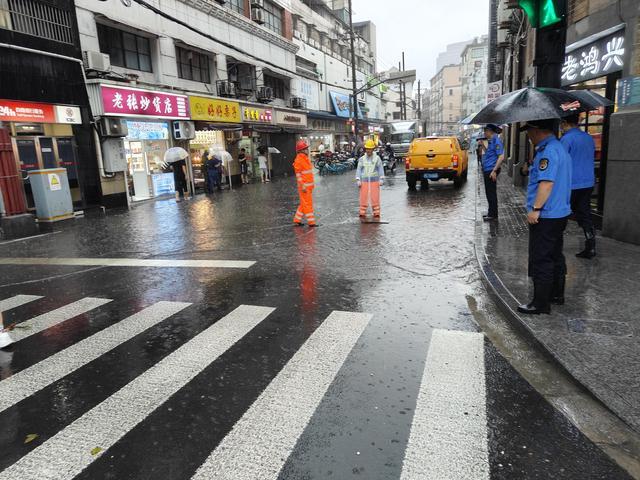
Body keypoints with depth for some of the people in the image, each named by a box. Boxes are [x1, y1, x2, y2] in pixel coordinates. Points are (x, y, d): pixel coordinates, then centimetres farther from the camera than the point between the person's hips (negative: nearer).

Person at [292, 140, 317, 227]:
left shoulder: (306, 158, 15)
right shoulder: (298, 160, -13)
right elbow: (298, 174, -16)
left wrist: (312, 184, 21)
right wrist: (303, 186, -20)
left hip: (309, 185, 9)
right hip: (304, 186, -9)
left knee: (304, 204, 14)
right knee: (307, 204, -4)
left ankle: (297, 220, 22)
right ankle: (311, 222, 2)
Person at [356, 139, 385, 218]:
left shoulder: (377, 158, 4)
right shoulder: (362, 159, 7)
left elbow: (381, 169, 4)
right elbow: (359, 170, 7)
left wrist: (381, 179, -4)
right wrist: (358, 180, -1)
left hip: (374, 181, -1)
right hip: (364, 181, 1)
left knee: (375, 197, -3)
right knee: (363, 197, -1)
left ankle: (376, 213, 4)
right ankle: (362, 213, 6)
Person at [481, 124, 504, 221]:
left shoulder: (496, 140, -13)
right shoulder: (491, 141, 16)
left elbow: (501, 157, -20)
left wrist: (494, 171, -24)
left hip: (491, 170, -10)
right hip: (487, 170, 10)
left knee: (491, 193, -4)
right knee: (489, 193, 15)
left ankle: (493, 215, 3)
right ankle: (491, 213, 23)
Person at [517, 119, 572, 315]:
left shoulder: (548, 151, -19)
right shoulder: (559, 147, 15)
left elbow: (546, 182, -27)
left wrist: (535, 209, -25)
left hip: (545, 216, -11)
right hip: (560, 213, 11)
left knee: (541, 260, -4)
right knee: (555, 256, 19)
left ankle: (541, 303, 3)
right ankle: (557, 294, 31)